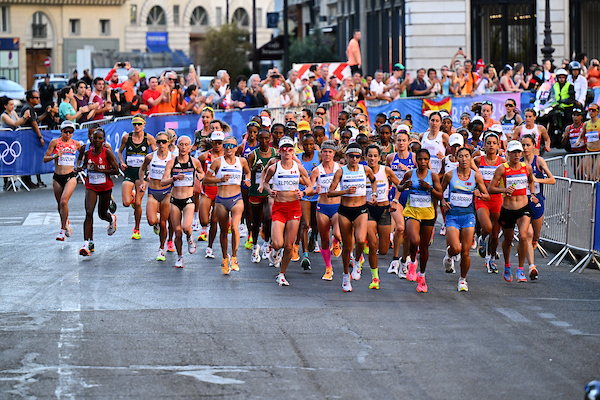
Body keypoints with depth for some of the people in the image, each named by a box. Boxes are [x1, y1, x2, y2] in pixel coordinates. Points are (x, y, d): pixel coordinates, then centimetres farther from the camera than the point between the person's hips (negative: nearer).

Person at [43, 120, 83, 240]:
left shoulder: (76, 144, 5)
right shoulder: (55, 142, 1)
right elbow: (45, 159, -1)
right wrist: (55, 156, -17)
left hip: (70, 177, -1)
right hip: (57, 177, 1)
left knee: (64, 201, -19)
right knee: (60, 204, 11)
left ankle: (62, 230, -13)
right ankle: (66, 223, 38)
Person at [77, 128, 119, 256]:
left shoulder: (107, 153, -12)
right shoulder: (88, 153, -2)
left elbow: (116, 170, -14)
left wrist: (99, 169, -22)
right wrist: (81, 168, -6)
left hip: (105, 187, -1)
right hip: (91, 186, 1)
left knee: (102, 214, 15)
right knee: (89, 213, -17)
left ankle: (112, 219, 55)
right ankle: (87, 243, -20)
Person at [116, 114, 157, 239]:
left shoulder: (149, 138, -2)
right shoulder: (126, 137, 1)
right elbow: (120, 151, 15)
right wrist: (122, 162, -3)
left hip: (142, 172, -1)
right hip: (129, 171, 1)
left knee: (138, 203, -3)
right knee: (126, 203, -12)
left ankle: (137, 229, 17)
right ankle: (132, 196, 26)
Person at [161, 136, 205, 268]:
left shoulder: (195, 162, 1)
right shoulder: (171, 162, -2)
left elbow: (202, 174, 23)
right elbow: (162, 182, -9)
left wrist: (199, 176, 2)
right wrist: (175, 178, -23)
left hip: (188, 200, -1)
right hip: (175, 201, 1)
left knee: (186, 227, -25)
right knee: (178, 233, 3)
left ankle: (190, 239, 10)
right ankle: (179, 257, 25)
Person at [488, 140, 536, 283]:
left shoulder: (527, 168, 1)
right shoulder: (502, 169, -8)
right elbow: (490, 188, -7)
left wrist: (533, 194, 10)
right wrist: (504, 190, -22)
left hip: (523, 208, 1)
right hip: (507, 210, -1)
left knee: (523, 236, -20)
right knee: (508, 240, 14)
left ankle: (520, 269, -6)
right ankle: (507, 265, 44)